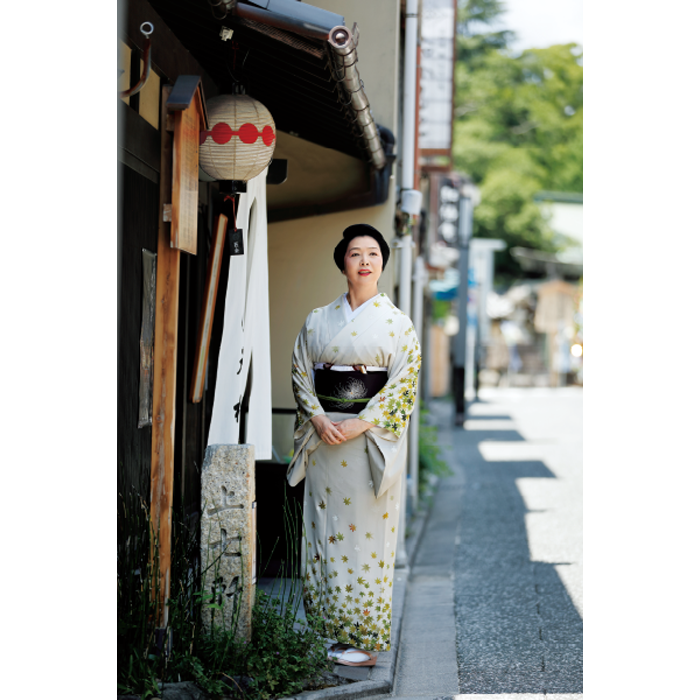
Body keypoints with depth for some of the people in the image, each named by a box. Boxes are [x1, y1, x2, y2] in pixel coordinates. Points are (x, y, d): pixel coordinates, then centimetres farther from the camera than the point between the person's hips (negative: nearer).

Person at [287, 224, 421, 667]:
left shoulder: (397, 323, 0)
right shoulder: (318, 320, 10)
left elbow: (404, 384, -6)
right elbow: (300, 372, 9)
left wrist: (360, 425, -16)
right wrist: (318, 419, -8)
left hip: (372, 438, -3)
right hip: (323, 436, 4)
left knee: (367, 530, -2)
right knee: (325, 528, 5)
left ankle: (366, 638, 5)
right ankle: (328, 626, 14)